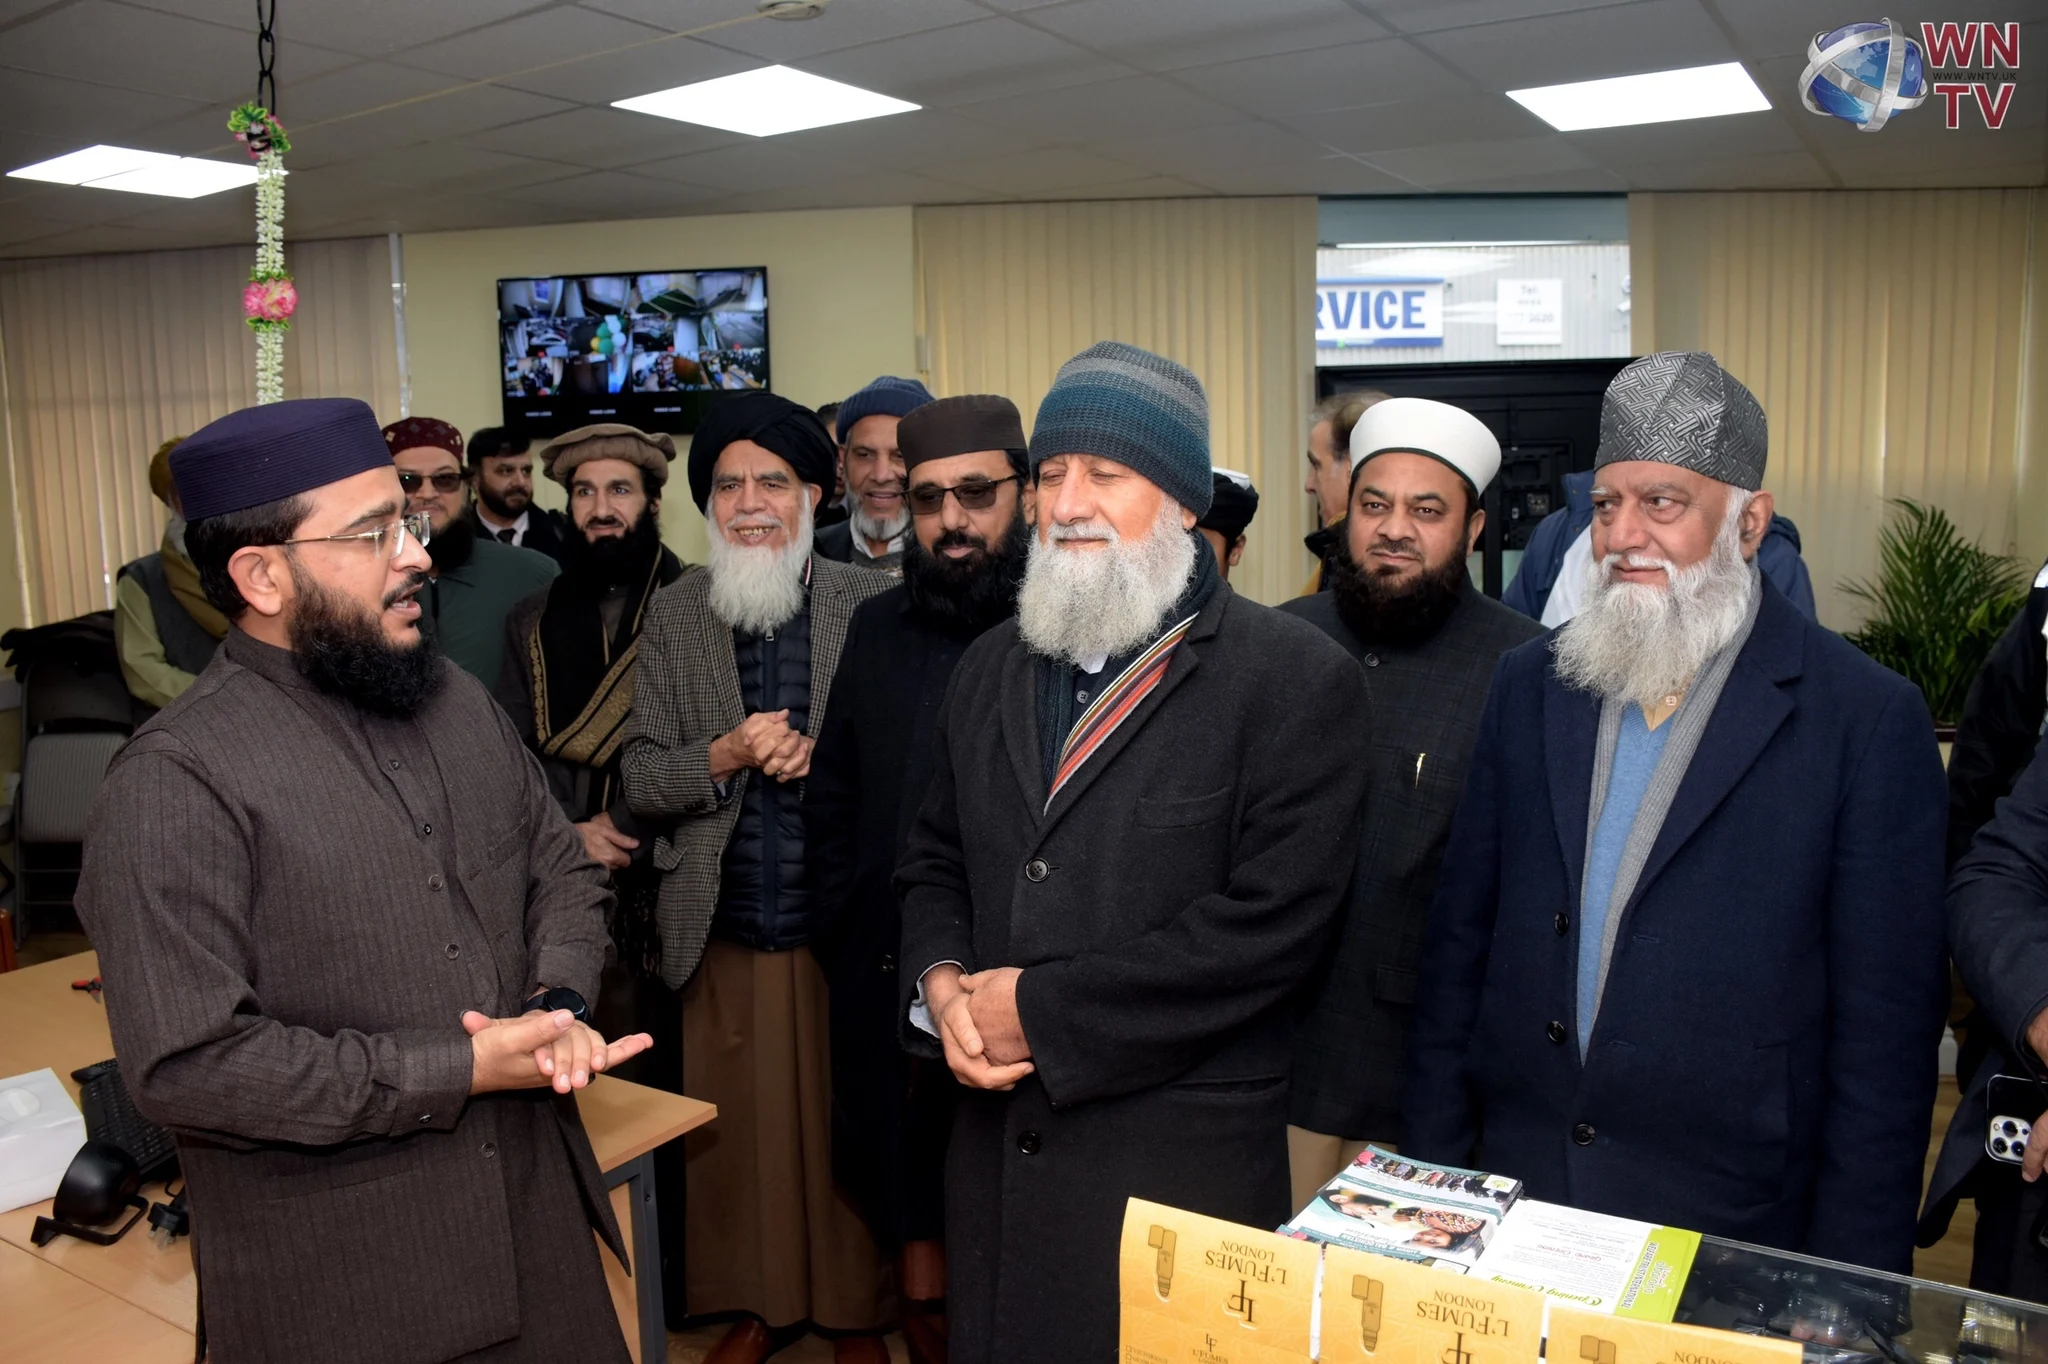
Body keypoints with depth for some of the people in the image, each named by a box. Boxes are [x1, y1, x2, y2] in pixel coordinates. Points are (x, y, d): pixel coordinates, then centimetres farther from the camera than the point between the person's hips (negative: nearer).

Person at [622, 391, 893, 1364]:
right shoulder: (673, 614, 4)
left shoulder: (870, 605, -2)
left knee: (847, 1127, 10)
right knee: (737, 1134, 11)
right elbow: (640, 782, 2)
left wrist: (826, 757, -16)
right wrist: (725, 755, -16)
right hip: (723, 936, 2)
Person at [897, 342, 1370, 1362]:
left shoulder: (1296, 682, -11)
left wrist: (1042, 1009, -16)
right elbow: (935, 859, 16)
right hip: (997, 1147, 6)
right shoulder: (991, 668, 10)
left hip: (1180, 1162, -5)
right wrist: (942, 980, -5)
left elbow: (1270, 921, -18)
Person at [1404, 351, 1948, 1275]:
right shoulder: (1530, 684, 2)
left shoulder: (1869, 718, -9)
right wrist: (1432, 1178, 3)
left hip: (1732, 1232, -3)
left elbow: (1886, 1021, -8)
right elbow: (1460, 940, 4)